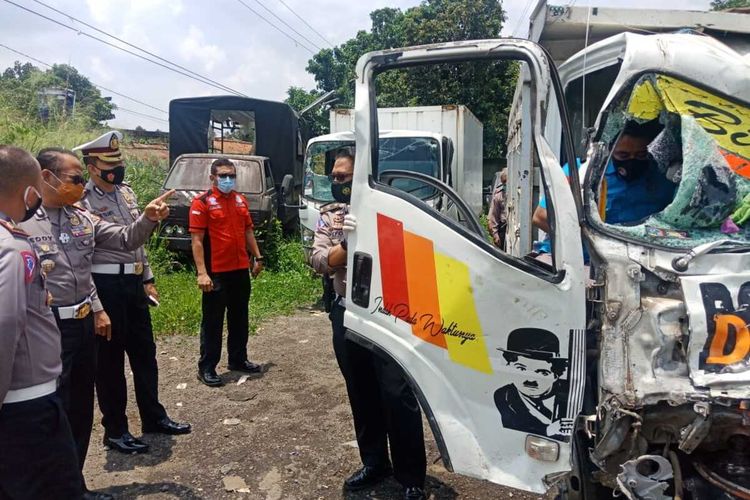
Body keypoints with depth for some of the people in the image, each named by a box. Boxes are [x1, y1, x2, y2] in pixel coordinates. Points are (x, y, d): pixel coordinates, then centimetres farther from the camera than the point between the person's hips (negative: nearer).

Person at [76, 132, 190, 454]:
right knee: (109, 357, 5)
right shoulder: (83, 200, -11)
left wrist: (147, 278, 18)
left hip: (133, 282, 8)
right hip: (106, 285, -8)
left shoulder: (126, 192, 12)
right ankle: (115, 430, 20)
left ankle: (153, 416, 31)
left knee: (144, 351, 16)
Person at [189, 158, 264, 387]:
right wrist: (202, 273, -20)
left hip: (241, 270, 7)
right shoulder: (202, 203, -9)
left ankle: (238, 360, 30)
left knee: (239, 317, 16)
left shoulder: (240, 200, 10)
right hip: (216, 273, -6)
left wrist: (257, 257, 13)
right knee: (212, 321, 3)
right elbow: (196, 240, -14)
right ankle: (206, 368, 14)